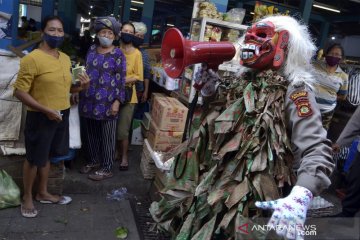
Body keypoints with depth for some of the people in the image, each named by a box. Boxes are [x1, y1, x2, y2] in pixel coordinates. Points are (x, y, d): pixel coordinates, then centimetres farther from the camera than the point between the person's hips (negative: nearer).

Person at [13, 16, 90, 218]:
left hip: (62, 115, 7)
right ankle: (27, 197, 28)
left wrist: (81, 87, -1)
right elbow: (20, 91, -17)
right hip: (41, 117, -6)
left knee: (46, 156, 20)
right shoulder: (32, 59, -16)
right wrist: (46, 110, -22)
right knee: (34, 159, 8)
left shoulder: (66, 59, 8)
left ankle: (43, 193, 35)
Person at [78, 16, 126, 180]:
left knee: (107, 136, 4)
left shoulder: (118, 55, -6)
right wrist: (80, 92, 14)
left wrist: (117, 101, -16)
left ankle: (107, 169, 16)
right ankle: (94, 160, 36)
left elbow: (120, 80, -9)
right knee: (90, 133, 16)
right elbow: (86, 71, 17)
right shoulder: (92, 50, 9)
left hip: (107, 102, -5)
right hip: (88, 100, 6)